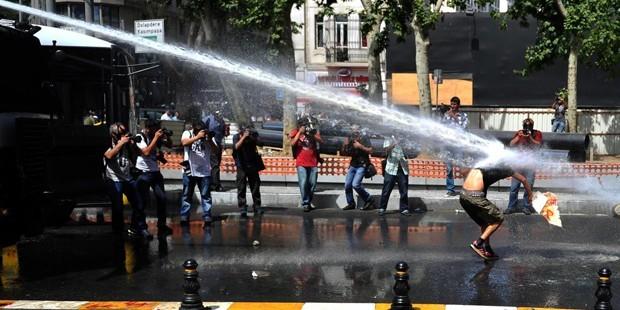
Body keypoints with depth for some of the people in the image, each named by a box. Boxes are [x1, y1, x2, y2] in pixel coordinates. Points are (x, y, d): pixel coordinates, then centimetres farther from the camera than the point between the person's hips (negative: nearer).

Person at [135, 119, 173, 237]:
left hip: (155, 172, 6)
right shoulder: (140, 137, -11)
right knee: (143, 202, -4)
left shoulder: (156, 135, 4)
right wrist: (156, 138, -21)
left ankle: (162, 225, 14)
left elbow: (170, 145, 12)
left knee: (162, 198, 4)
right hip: (144, 173, -6)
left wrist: (166, 136, -7)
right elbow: (146, 152, -24)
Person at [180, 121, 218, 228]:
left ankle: (207, 219, 1)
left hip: (204, 171, 1)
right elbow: (184, 142, -23)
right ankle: (184, 218, 11)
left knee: (206, 195, 0)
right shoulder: (187, 133, -2)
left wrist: (210, 140, -23)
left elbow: (215, 150, -5)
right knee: (187, 195, 5)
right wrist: (197, 137, -34)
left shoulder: (207, 135, 2)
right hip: (189, 170, -1)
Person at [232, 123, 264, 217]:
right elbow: (236, 147, -23)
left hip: (253, 165, 2)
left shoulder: (252, 137, -2)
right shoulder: (236, 137, -7)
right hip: (242, 166, -2)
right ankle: (242, 209, -6)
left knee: (255, 187, 4)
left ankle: (257, 207, 10)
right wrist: (243, 137, -30)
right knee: (241, 188, -6)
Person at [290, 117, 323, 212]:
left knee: (312, 184, 6)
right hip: (301, 163, -3)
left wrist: (312, 134, -18)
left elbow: (321, 141, -7)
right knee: (303, 183, -12)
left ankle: (309, 202, 20)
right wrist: (300, 132, -16)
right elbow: (292, 143, -14)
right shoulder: (296, 132, 2)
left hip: (313, 163, 3)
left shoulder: (314, 131, 7)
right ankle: (305, 204, -7)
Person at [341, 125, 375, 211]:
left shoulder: (364, 138, -5)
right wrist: (345, 145, -8)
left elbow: (370, 150, -12)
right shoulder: (350, 140, 6)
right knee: (347, 185, -1)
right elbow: (344, 152, 10)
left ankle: (369, 200, -2)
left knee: (355, 184, -18)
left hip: (362, 165, -5)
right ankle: (350, 203, 15)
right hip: (353, 165, 5)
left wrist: (360, 146, -21)